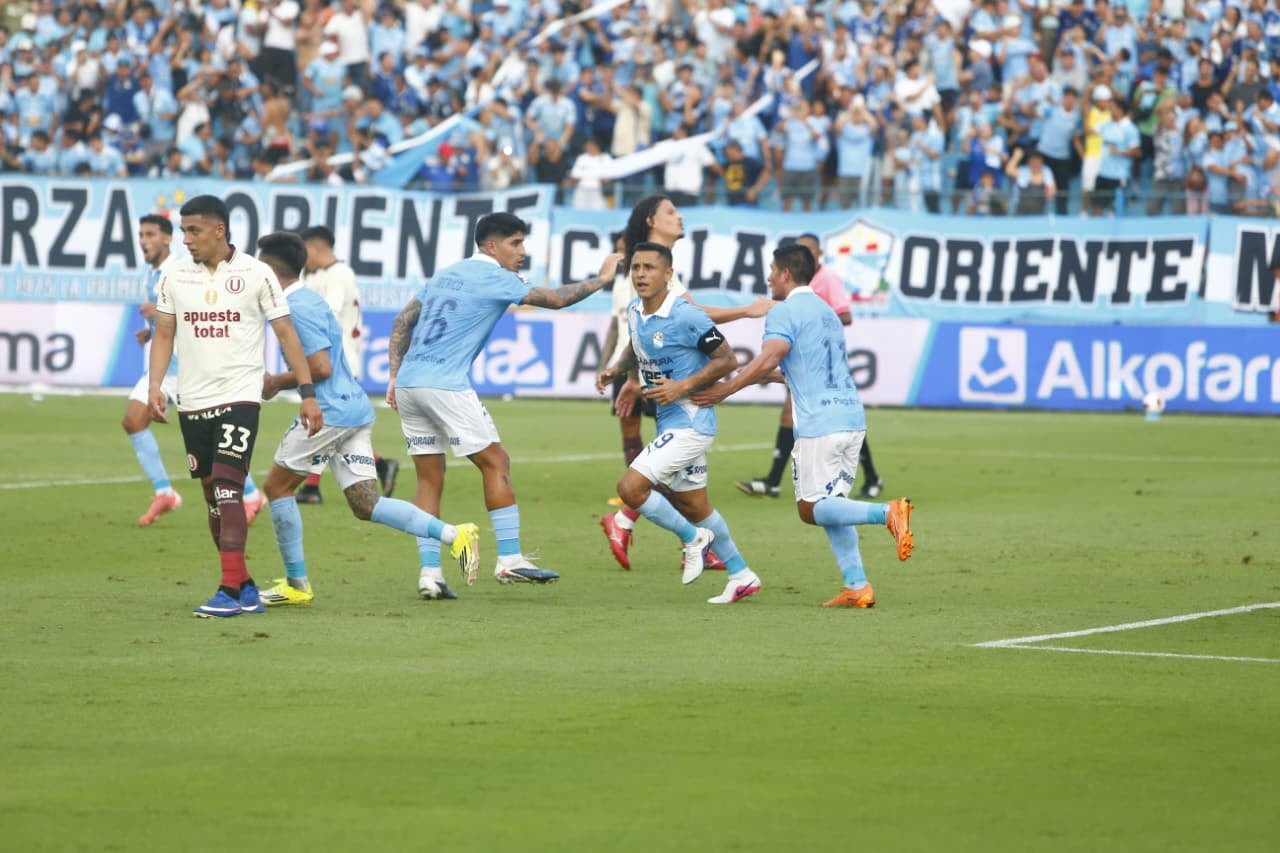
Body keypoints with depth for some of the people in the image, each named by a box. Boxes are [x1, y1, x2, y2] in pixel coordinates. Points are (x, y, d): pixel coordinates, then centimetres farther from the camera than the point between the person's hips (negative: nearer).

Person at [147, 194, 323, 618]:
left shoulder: (256, 273, -5)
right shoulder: (175, 275, 5)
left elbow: (285, 333, -1)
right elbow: (164, 334, 9)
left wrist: (307, 393, -4)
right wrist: (155, 384, -6)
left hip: (240, 396, -5)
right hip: (192, 400, 5)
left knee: (227, 488, -15)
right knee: (213, 495, 8)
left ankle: (230, 590, -15)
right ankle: (245, 587, 17)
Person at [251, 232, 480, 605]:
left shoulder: (297, 308, -13)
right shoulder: (308, 299, 18)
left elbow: (321, 368, -20)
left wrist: (276, 382, -7)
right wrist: (278, 382, 17)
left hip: (330, 413, -10)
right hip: (355, 409, 10)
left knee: (277, 486, 5)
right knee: (365, 504, 4)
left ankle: (296, 584, 8)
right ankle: (453, 535, -9)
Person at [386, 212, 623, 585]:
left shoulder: (446, 274, 20)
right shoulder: (493, 278, -4)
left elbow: (403, 320, 20)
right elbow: (555, 299, -8)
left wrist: (394, 375, 19)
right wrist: (601, 279, 5)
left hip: (407, 385, 8)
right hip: (445, 385, -8)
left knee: (430, 479, 9)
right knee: (496, 463, 0)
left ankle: (429, 573, 3)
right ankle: (509, 560, -5)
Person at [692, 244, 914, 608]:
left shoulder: (785, 312, -4)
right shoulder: (825, 311, 22)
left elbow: (769, 359, -20)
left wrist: (726, 389, -17)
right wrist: (767, 374, 37)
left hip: (819, 424, -8)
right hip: (852, 417, 8)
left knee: (811, 508, -3)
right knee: (828, 505, 13)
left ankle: (887, 513, -25)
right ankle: (856, 586, 3)